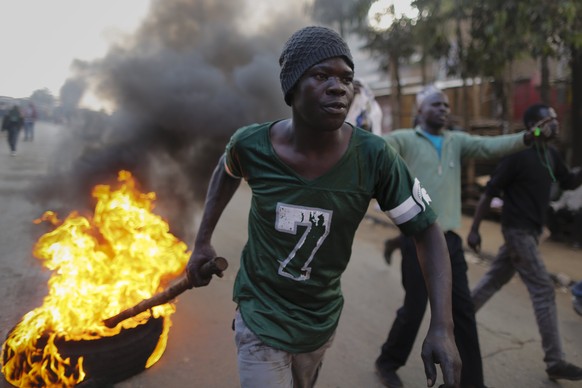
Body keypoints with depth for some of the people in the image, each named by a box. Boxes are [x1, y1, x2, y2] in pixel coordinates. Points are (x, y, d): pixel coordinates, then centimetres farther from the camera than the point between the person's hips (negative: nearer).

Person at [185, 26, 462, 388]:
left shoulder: (374, 158, -21)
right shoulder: (251, 144, -19)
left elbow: (428, 233, -14)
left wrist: (442, 327, -25)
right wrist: (203, 242, 5)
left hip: (322, 319, 2)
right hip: (261, 317, -1)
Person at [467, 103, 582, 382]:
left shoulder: (550, 155, 8)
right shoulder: (518, 155, -17)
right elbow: (489, 192, -15)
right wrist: (474, 229, -15)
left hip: (530, 230, 9)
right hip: (518, 231, -9)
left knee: (495, 279, 17)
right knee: (543, 291, -6)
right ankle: (555, 362, 4)